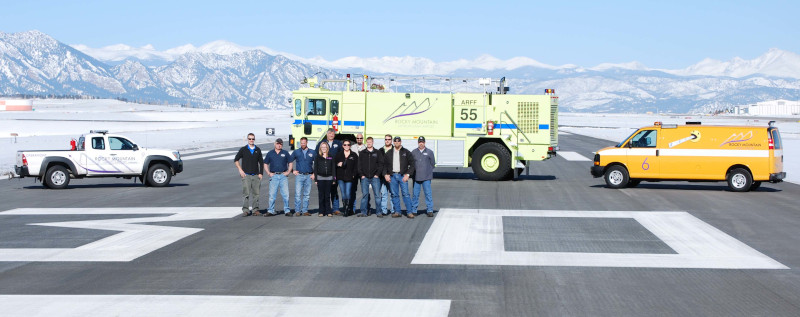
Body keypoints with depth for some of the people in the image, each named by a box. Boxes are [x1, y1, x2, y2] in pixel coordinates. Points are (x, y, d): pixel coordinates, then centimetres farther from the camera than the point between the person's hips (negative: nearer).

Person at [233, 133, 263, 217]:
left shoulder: (258, 150, 10)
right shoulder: (243, 149, 2)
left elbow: (261, 162, 16)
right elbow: (236, 160, 7)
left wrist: (261, 173, 7)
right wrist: (240, 170, -3)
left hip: (256, 175, 3)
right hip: (246, 175, -3)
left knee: (256, 193, 4)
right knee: (246, 193, -9)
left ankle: (255, 209, 12)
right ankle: (245, 210, -7)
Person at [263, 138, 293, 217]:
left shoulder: (285, 153, 10)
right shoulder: (270, 153, 10)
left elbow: (290, 163, 13)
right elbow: (265, 164, 15)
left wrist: (288, 172, 1)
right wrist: (269, 173, 3)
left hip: (283, 176, 0)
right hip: (274, 176, 0)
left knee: (286, 194, -3)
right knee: (272, 194, 0)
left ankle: (287, 211, 4)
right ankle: (271, 211, 6)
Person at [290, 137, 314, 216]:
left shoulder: (312, 152, 9)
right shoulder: (296, 152, 8)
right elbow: (289, 161, 13)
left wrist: (314, 174, 4)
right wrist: (293, 171, 4)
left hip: (308, 176, 1)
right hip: (299, 175, -1)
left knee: (306, 194, 4)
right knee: (298, 194, -8)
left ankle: (305, 211, 8)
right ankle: (297, 211, -5)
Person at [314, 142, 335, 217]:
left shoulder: (331, 157, 8)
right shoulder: (317, 157, 6)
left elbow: (333, 168, 8)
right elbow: (315, 168, 5)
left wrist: (333, 179, 1)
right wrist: (315, 179, -1)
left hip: (329, 178, 0)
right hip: (320, 178, 0)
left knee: (327, 196, 2)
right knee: (321, 196, 1)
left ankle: (328, 212, 6)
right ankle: (321, 212, 6)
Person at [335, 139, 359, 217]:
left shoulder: (354, 155, 7)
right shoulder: (339, 154, 12)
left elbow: (356, 167, 6)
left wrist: (353, 175, -6)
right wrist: (338, 164, -7)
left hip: (349, 178, -2)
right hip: (340, 177, 2)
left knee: (348, 194, -10)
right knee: (343, 194, 0)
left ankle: (347, 209, -4)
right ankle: (346, 210, 8)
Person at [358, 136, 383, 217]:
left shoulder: (377, 153, 8)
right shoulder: (362, 153, 12)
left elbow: (381, 164, 3)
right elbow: (359, 165, 10)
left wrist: (377, 174, -5)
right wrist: (362, 175, 0)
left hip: (375, 177, -1)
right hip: (365, 178, 1)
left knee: (377, 195, -4)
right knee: (364, 195, 0)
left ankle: (379, 212, -1)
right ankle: (364, 212, 3)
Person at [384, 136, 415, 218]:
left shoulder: (406, 152, 5)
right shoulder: (389, 153, 12)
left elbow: (412, 164, 3)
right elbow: (384, 164, 16)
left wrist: (407, 174, -8)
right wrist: (386, 174, 2)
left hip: (402, 176, -3)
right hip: (392, 176, 3)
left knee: (405, 194, -8)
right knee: (394, 195, 4)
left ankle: (409, 212, -7)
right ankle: (397, 212, 10)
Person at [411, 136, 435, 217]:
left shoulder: (429, 152, 5)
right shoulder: (413, 152, 8)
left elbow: (433, 163, 10)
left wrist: (428, 170, 6)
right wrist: (415, 170, 5)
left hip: (426, 177, -1)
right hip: (416, 177, 1)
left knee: (428, 194, -4)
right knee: (415, 194, 4)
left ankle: (430, 210, 1)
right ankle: (413, 210, 11)